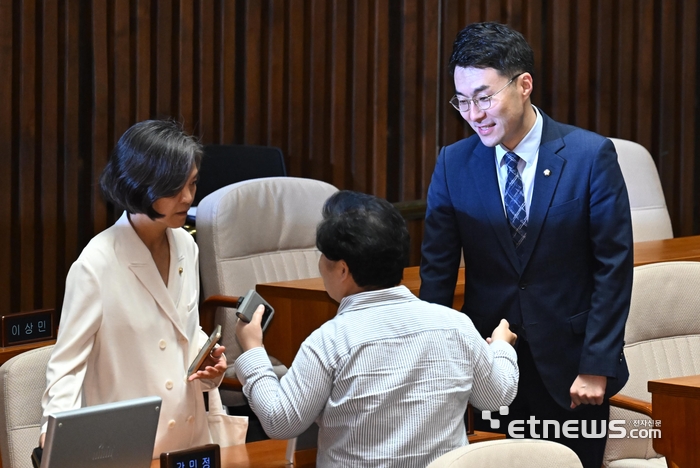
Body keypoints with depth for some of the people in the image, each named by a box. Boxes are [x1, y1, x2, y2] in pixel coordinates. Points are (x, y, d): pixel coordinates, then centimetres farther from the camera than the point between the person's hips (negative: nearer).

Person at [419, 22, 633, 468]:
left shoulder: (591, 155, -9)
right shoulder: (454, 164, -1)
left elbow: (613, 267, -7)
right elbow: (438, 269, 3)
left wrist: (596, 366, -10)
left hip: (570, 367, -2)